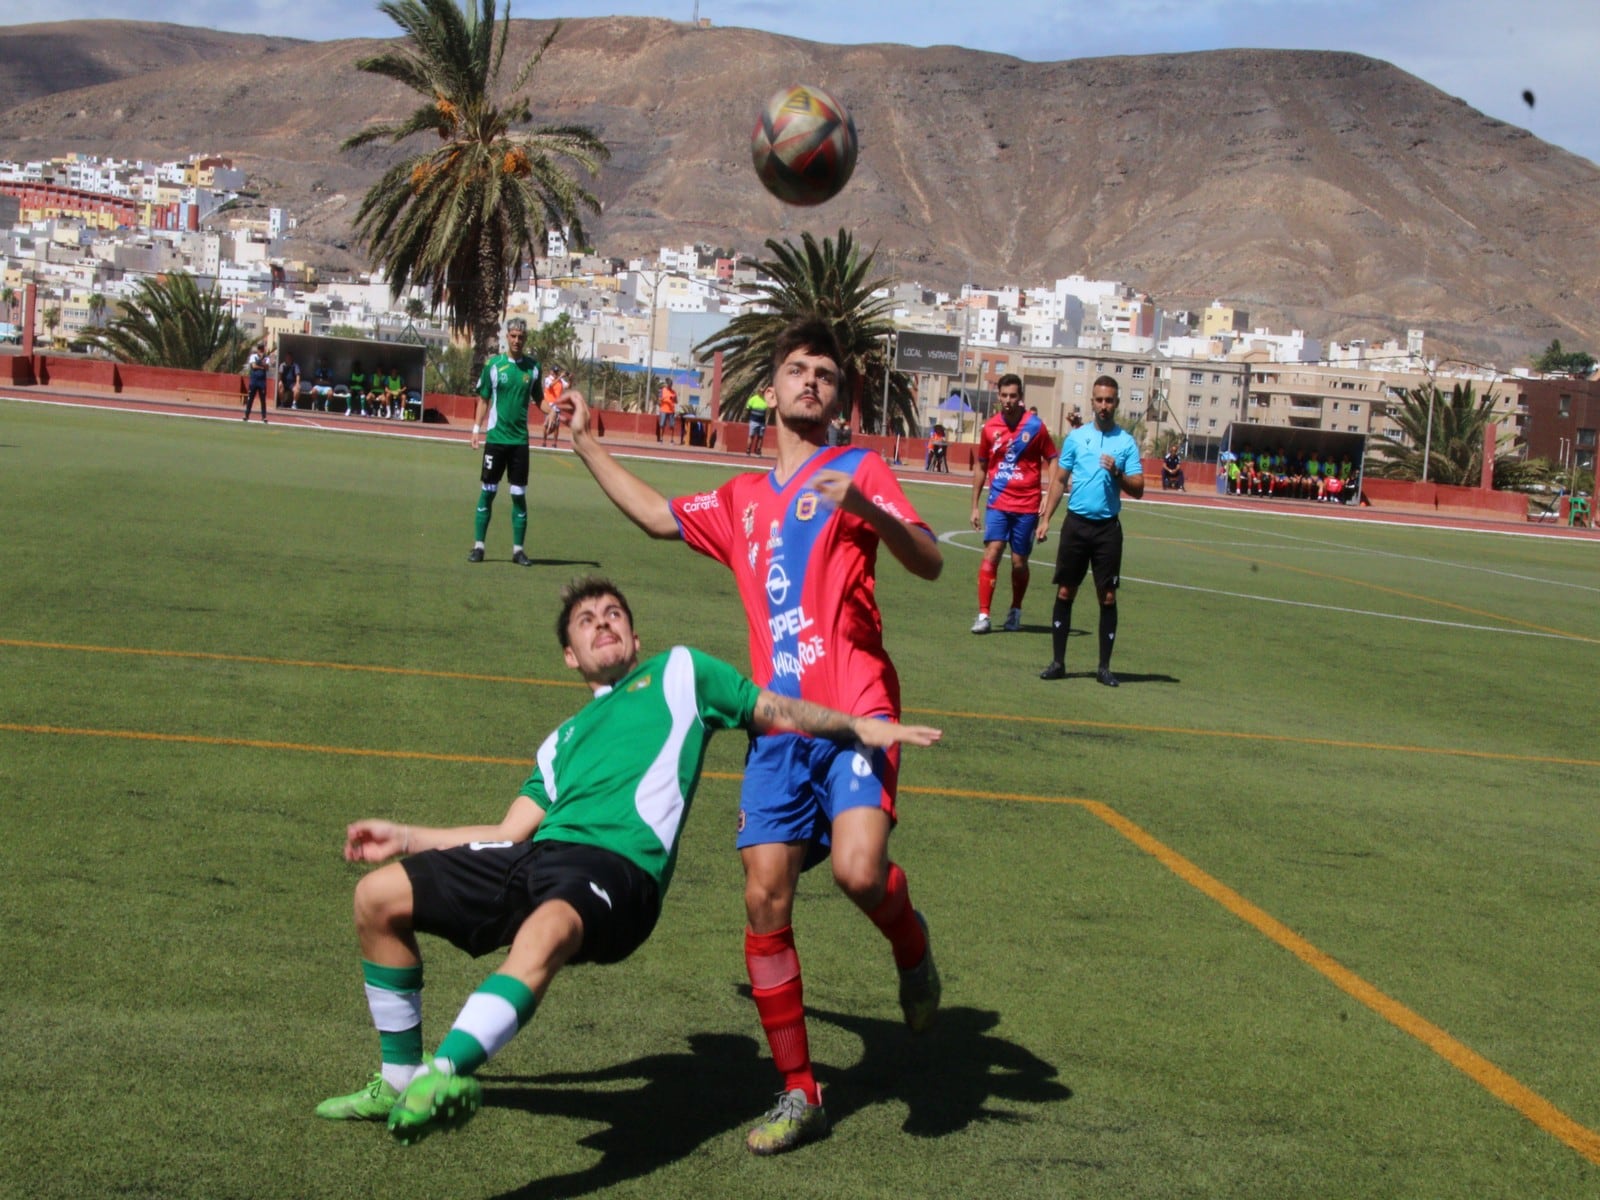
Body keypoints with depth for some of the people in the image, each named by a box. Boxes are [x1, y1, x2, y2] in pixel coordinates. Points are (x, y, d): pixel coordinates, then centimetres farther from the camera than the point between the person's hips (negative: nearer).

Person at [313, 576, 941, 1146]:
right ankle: (401, 1082, 8)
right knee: (378, 897, -2)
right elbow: (509, 833, 29)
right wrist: (405, 838, 29)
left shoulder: (680, 671, 24)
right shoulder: (564, 739, 35)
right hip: (537, 854, 6)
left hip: (619, 866, -6)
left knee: (548, 927, -40)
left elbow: (774, 711, 19)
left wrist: (861, 725, 4)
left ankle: (446, 1070, -59)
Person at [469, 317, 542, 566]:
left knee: (519, 495, 2)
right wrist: (476, 428, -3)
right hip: (496, 437, -1)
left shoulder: (533, 366, 5)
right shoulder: (493, 364, 0)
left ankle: (518, 549, 9)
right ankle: (478, 546, 9)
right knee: (487, 492, 2)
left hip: (520, 439, 2)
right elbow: (483, 399, 5)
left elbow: (537, 398, 13)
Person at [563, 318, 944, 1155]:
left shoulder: (859, 469, 6)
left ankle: (911, 945, 12)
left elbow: (929, 563, -9)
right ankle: (798, 1092, 10)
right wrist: (586, 443, 41)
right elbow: (657, 515, 40)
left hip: (854, 711, -4)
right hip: (778, 724, 5)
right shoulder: (741, 499, 22)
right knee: (764, 898, -3)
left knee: (858, 870, -25)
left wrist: (861, 504, -26)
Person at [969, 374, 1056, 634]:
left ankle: (1015, 612, 27)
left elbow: (1053, 462, 4)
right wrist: (975, 507, 12)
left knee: (1019, 562, 6)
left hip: (1027, 506, -1)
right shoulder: (989, 428, 3)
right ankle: (983, 615, -13)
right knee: (991, 553, -13)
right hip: (997, 504, 1)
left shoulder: (1035, 426, -3)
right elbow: (981, 468, 14)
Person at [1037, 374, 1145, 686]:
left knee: (1107, 597, 0)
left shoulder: (1127, 442, 3)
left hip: (1107, 528, -1)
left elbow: (1138, 489, 0)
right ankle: (1058, 662, 9)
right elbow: (1060, 480, 12)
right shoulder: (1076, 437, 7)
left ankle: (1104, 667, 7)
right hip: (1076, 523, 1)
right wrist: (1046, 518, 4)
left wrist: (1117, 473, -19)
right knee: (1065, 593, 2)